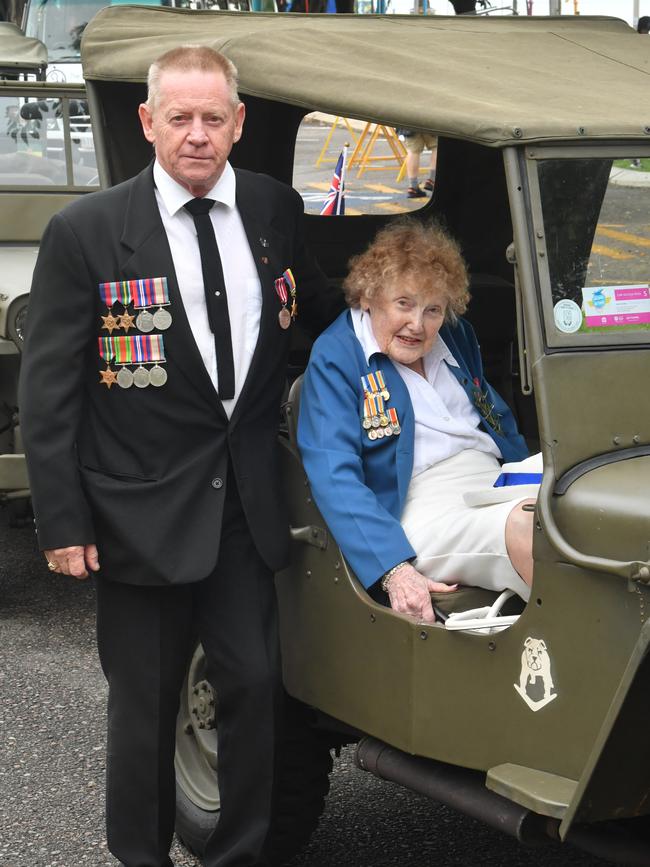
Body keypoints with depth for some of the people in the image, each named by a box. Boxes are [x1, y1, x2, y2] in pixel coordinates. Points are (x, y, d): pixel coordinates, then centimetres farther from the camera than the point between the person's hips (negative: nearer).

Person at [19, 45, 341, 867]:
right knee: (144, 706, 8)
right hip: (142, 512, -3)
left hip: (246, 505, 3)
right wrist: (62, 523, -11)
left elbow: (323, 313, 19)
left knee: (256, 684, 7)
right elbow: (46, 391, -8)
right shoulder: (85, 232, -10)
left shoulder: (275, 211, 1)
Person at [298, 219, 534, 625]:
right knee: (526, 529, -35)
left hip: (499, 482, 7)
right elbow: (335, 480, -14)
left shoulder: (456, 336, 18)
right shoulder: (335, 359, -3)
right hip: (418, 505, -7)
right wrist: (395, 570, -28)